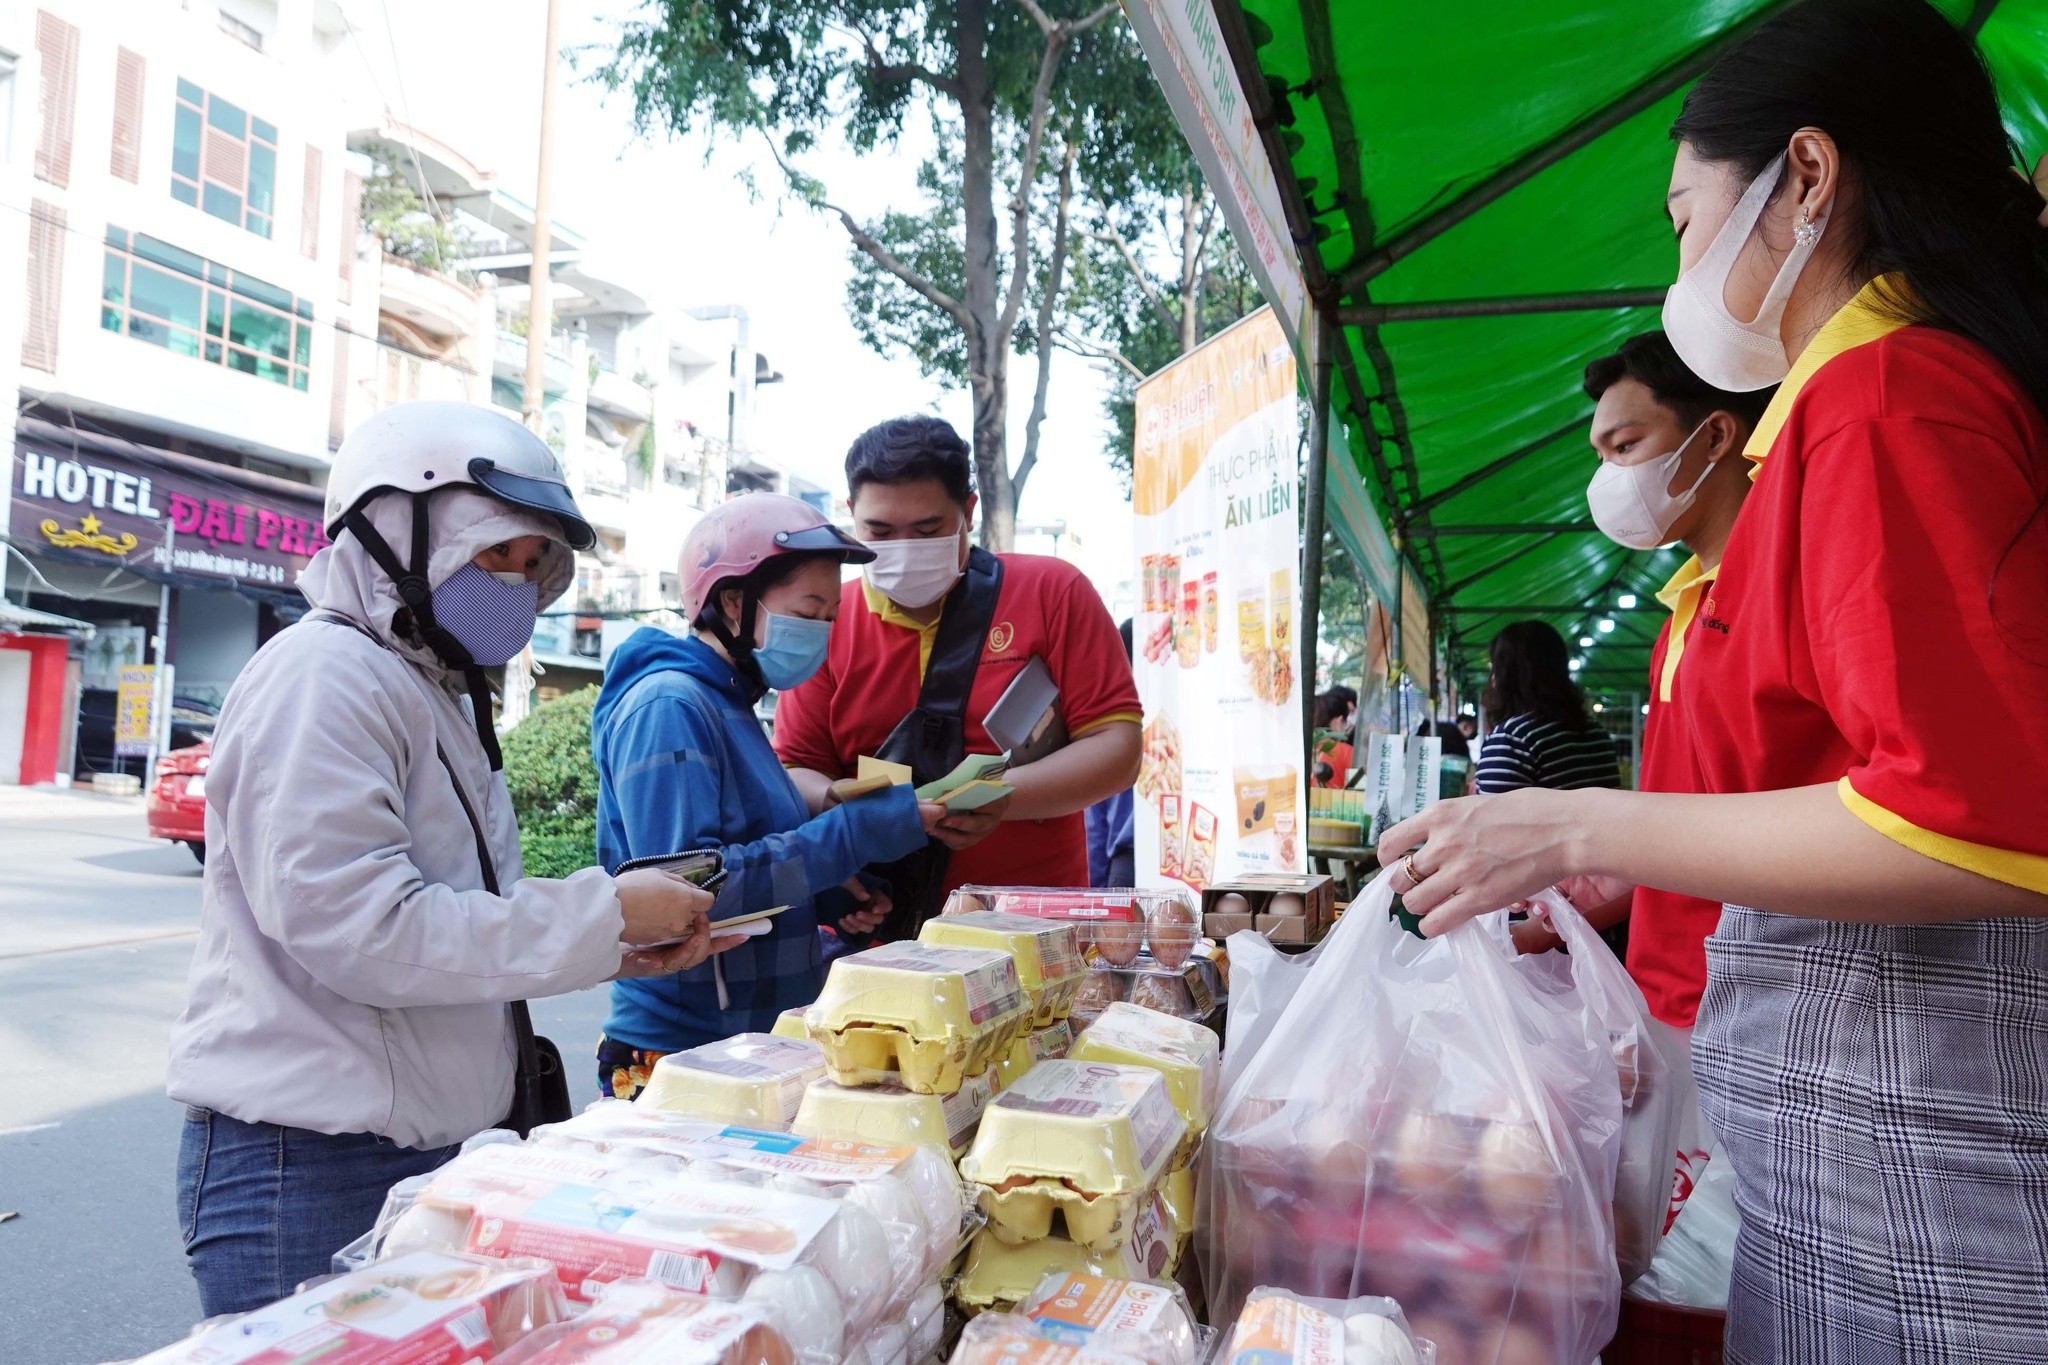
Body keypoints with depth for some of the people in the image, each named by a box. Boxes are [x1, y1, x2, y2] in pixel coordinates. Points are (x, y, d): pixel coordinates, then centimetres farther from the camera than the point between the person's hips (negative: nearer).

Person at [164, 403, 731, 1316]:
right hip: (311, 1172, -9)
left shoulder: (433, 693, 15)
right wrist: (603, 913, -19)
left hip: (436, 1150, 9)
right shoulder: (325, 675, -14)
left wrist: (621, 948, 1)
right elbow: (359, 930, -24)